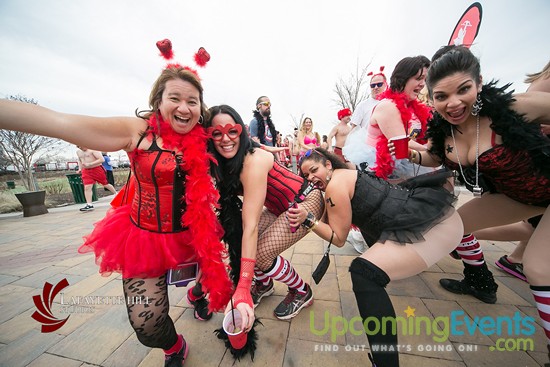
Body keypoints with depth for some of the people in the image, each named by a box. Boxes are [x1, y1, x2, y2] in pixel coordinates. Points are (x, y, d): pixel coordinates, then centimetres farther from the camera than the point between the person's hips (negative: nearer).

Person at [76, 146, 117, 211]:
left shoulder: (93, 150, -11)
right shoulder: (78, 152, 12)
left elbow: (102, 159, -21)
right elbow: (79, 160, 28)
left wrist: (89, 164, -25)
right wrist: (80, 169, 12)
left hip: (97, 169, -5)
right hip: (86, 171, 6)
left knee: (106, 184, 6)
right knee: (87, 187, -7)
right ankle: (89, 205, -7)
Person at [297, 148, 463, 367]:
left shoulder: (335, 185, -15)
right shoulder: (343, 176, 12)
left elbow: (338, 238, -12)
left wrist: (308, 220, -21)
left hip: (434, 224, -11)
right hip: (425, 213, 11)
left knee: (364, 273, -21)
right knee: (365, 218, 35)